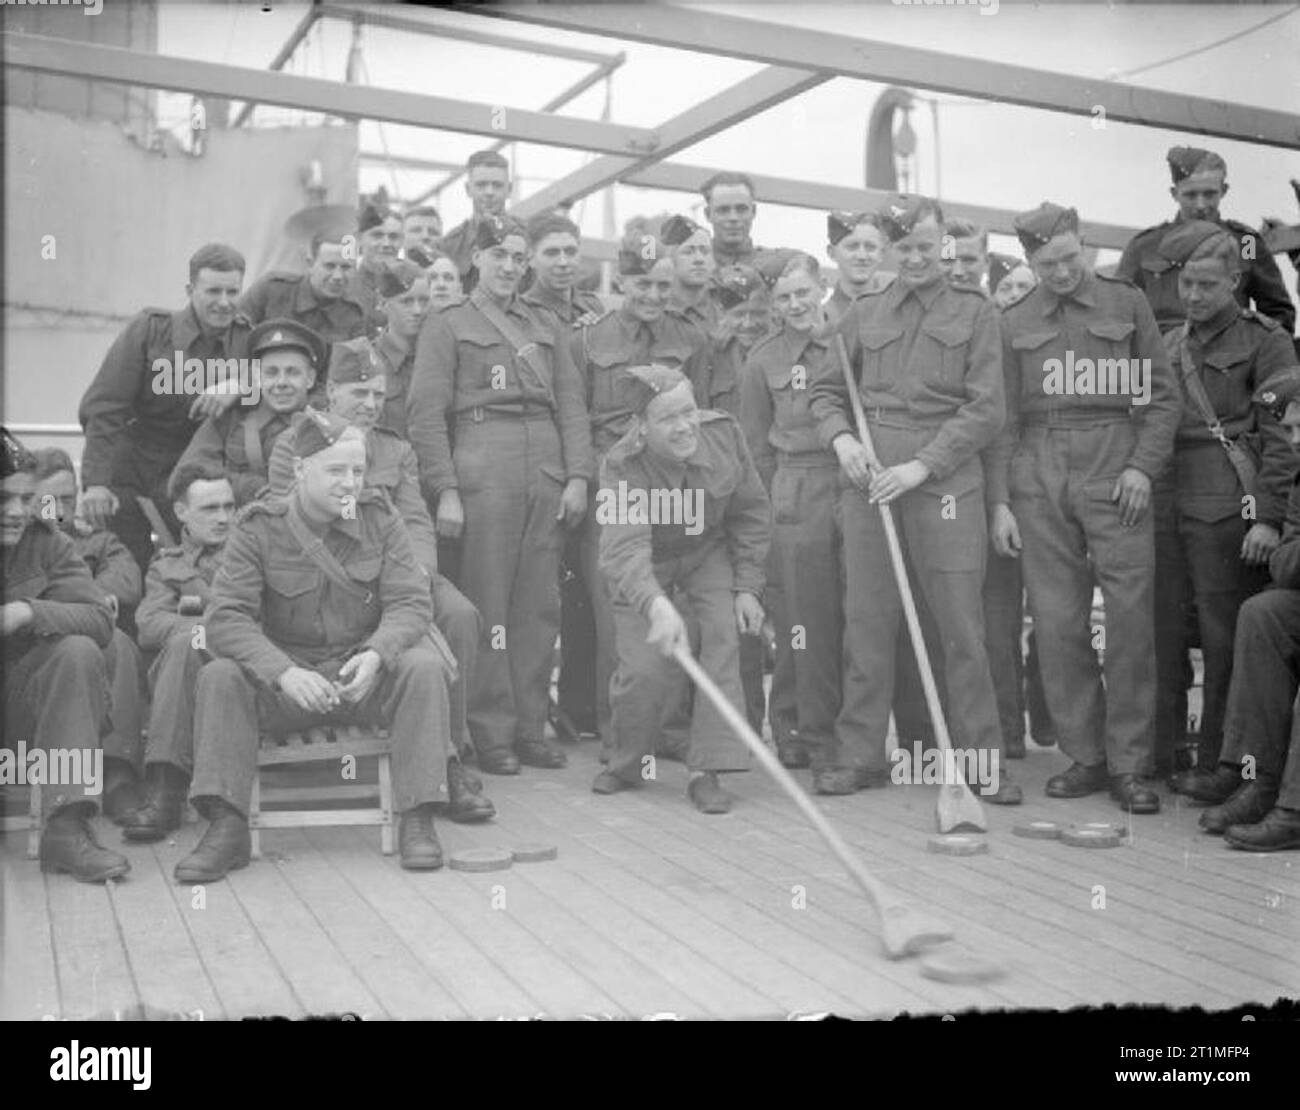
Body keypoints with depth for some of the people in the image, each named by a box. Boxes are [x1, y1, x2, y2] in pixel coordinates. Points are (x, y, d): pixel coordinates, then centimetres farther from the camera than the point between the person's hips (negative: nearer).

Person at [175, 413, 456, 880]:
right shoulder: (259, 528, -5)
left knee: (424, 665, -28)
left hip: (366, 672, 1)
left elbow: (411, 602, -7)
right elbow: (225, 617, -15)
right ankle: (227, 828, -22)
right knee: (219, 676, -26)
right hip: (285, 674, 0)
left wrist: (376, 654, -29)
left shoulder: (379, 517, -1)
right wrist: (284, 673, -32)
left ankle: (417, 819, -22)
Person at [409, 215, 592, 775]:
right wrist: (444, 489, -11)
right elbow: (426, 413, -1)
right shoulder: (446, 326, 8)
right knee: (487, 605, -3)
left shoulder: (545, 331, 21)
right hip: (482, 471, -4)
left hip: (547, 473, 4)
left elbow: (572, 407, 15)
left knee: (540, 605, 4)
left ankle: (531, 726, 12)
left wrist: (577, 476, 1)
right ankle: (491, 734, 3)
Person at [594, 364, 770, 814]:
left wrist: (748, 586, -9)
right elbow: (624, 549, -46)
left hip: (710, 551, 3)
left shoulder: (724, 432, -20)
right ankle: (625, 764, 16)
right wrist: (656, 605, -64)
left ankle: (707, 771, -13)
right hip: (647, 563, -2)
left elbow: (751, 512, -6)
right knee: (643, 668, -13)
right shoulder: (621, 468, -31)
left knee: (724, 635, -19)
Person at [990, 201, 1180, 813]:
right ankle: (1084, 756, 10)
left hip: (1116, 469, -1)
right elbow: (1003, 417, 12)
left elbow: (1164, 395, 9)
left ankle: (1129, 764, 2)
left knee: (1130, 617, -6)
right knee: (1056, 620, -1)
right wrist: (1000, 500, 4)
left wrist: (1143, 465, -6)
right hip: (1038, 471, 2)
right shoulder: (1014, 322, 14)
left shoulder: (1127, 303, 11)